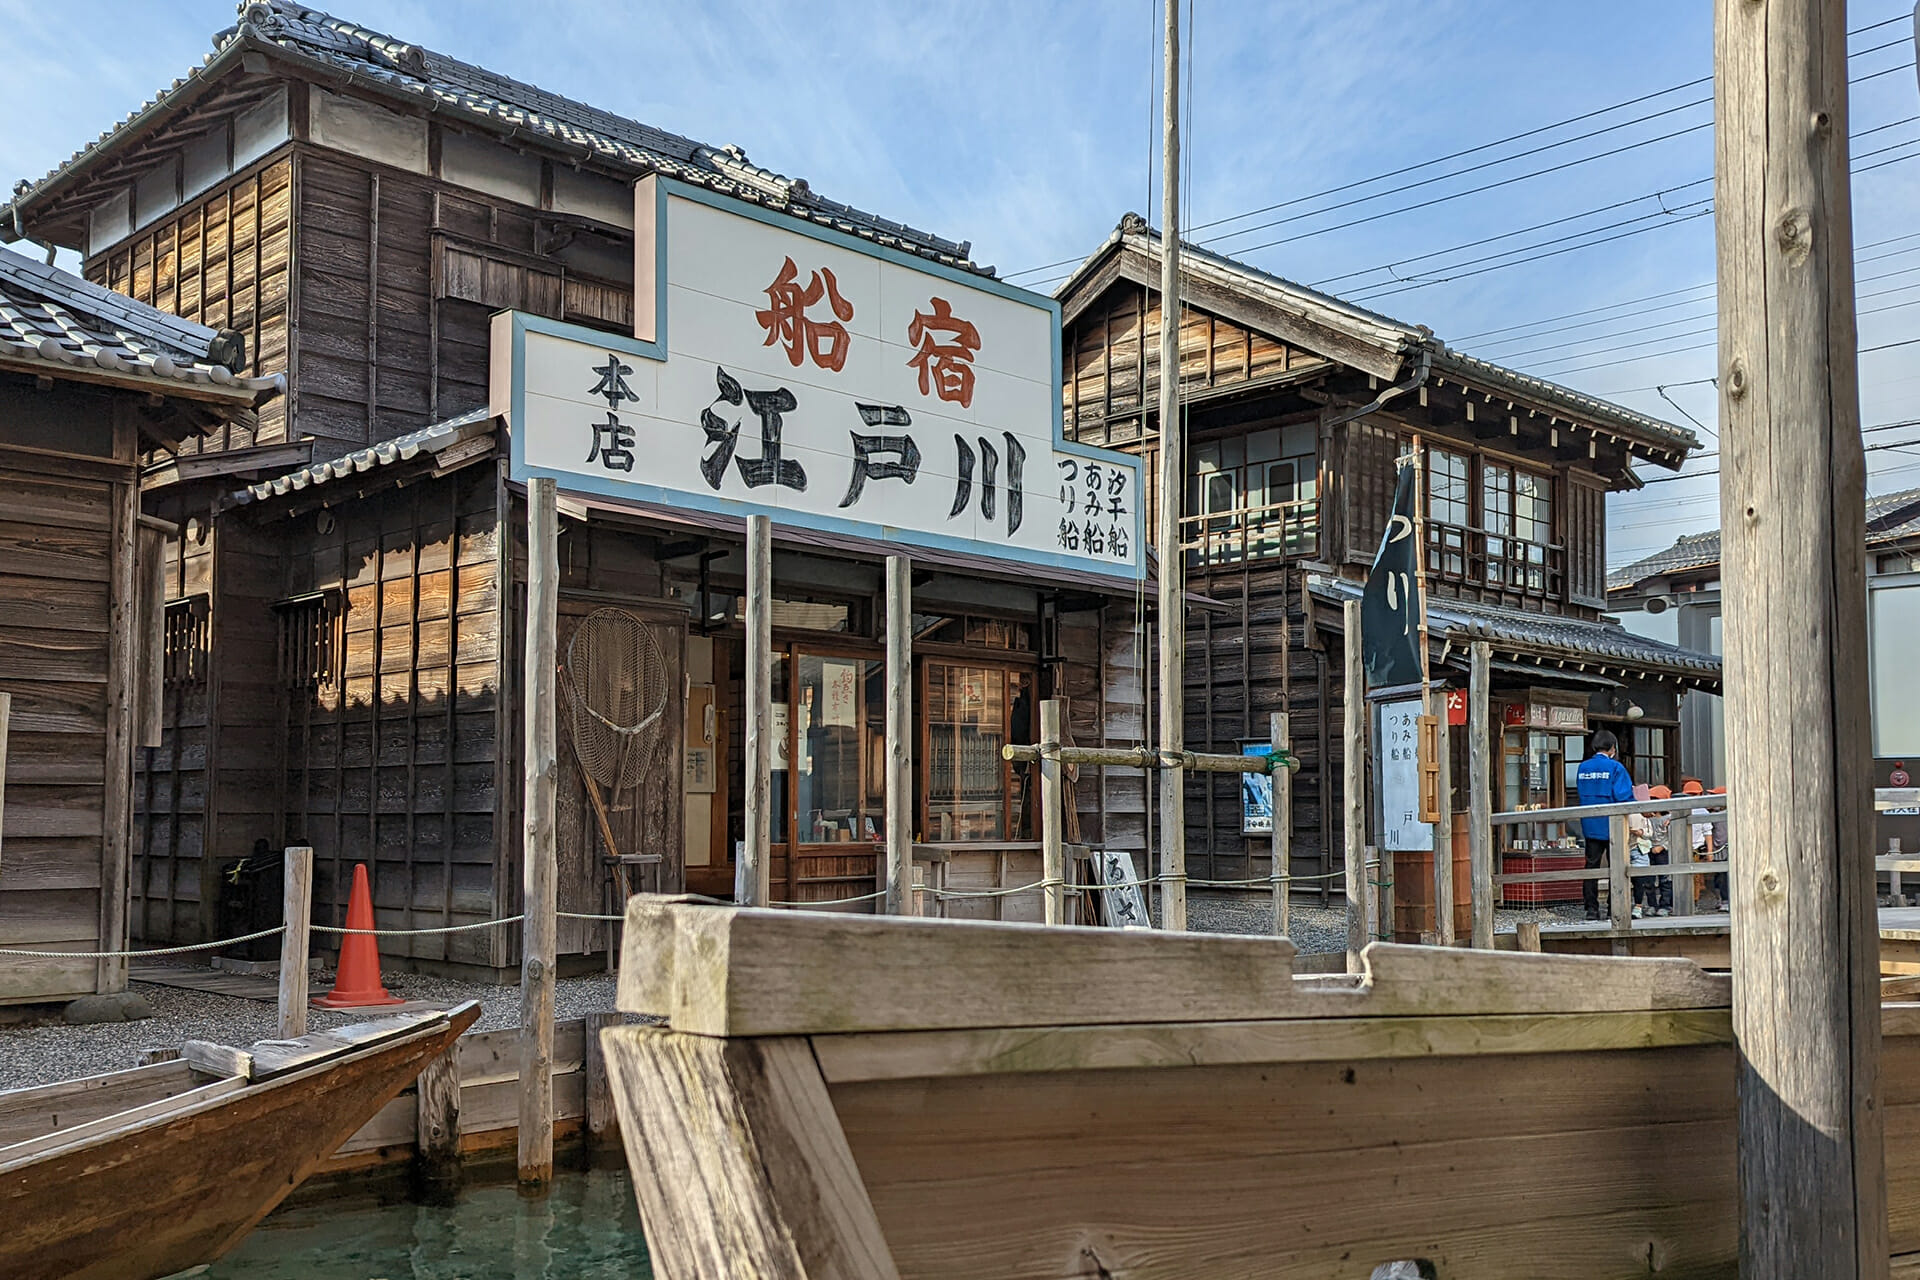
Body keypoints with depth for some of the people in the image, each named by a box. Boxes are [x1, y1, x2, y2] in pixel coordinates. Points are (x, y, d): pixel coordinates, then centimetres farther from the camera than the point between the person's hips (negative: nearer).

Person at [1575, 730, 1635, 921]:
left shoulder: (1583, 767, 6)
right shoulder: (1615, 767, -11)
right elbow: (1624, 797, -15)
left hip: (1590, 825, 4)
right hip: (1611, 825, -4)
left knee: (1591, 866, 8)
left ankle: (1591, 909, 7)